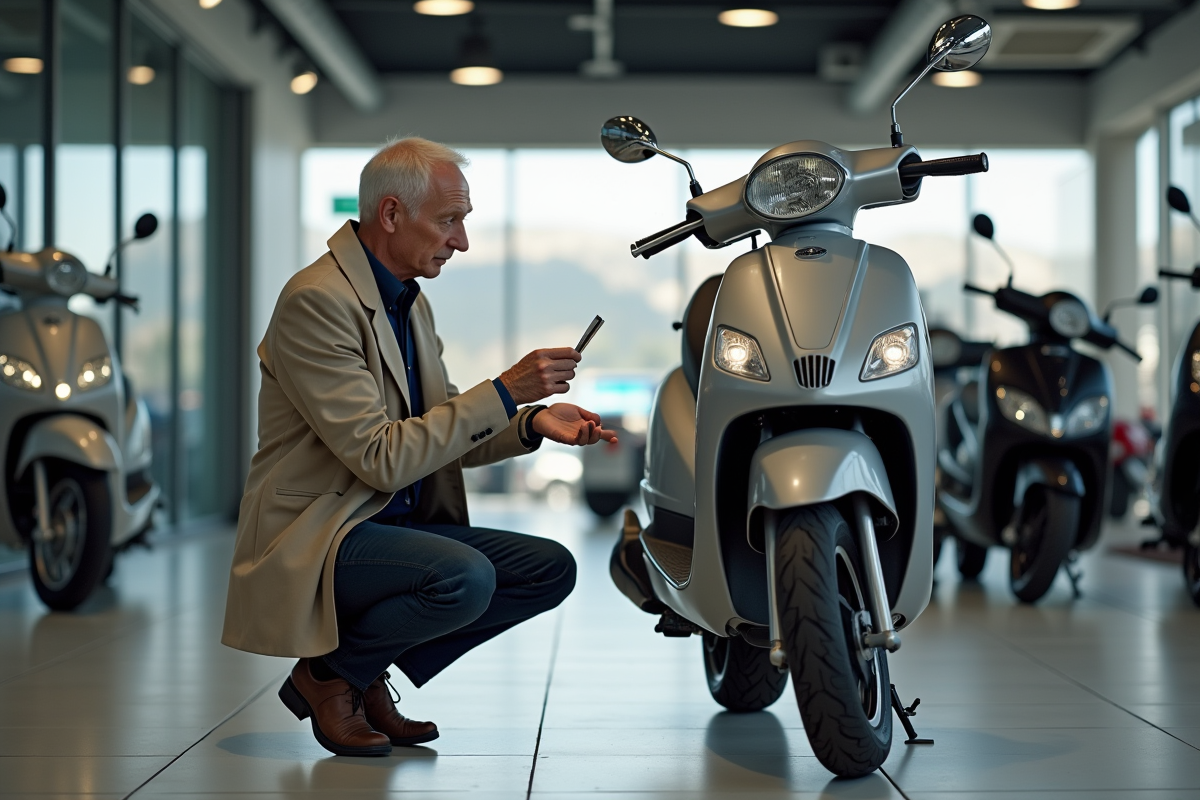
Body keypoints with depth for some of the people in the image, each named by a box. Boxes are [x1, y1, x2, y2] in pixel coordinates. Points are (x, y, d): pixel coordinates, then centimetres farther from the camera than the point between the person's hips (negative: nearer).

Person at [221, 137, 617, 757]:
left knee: (551, 568, -3)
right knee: (465, 577, -32)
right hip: (317, 536, -9)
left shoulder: (410, 302, 13)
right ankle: (328, 675, -5)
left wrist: (533, 424, -1)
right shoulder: (317, 300, -18)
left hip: (397, 522, 9)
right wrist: (504, 392, -22)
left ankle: (369, 673, 5)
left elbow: (444, 435, 17)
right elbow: (382, 458, -23)